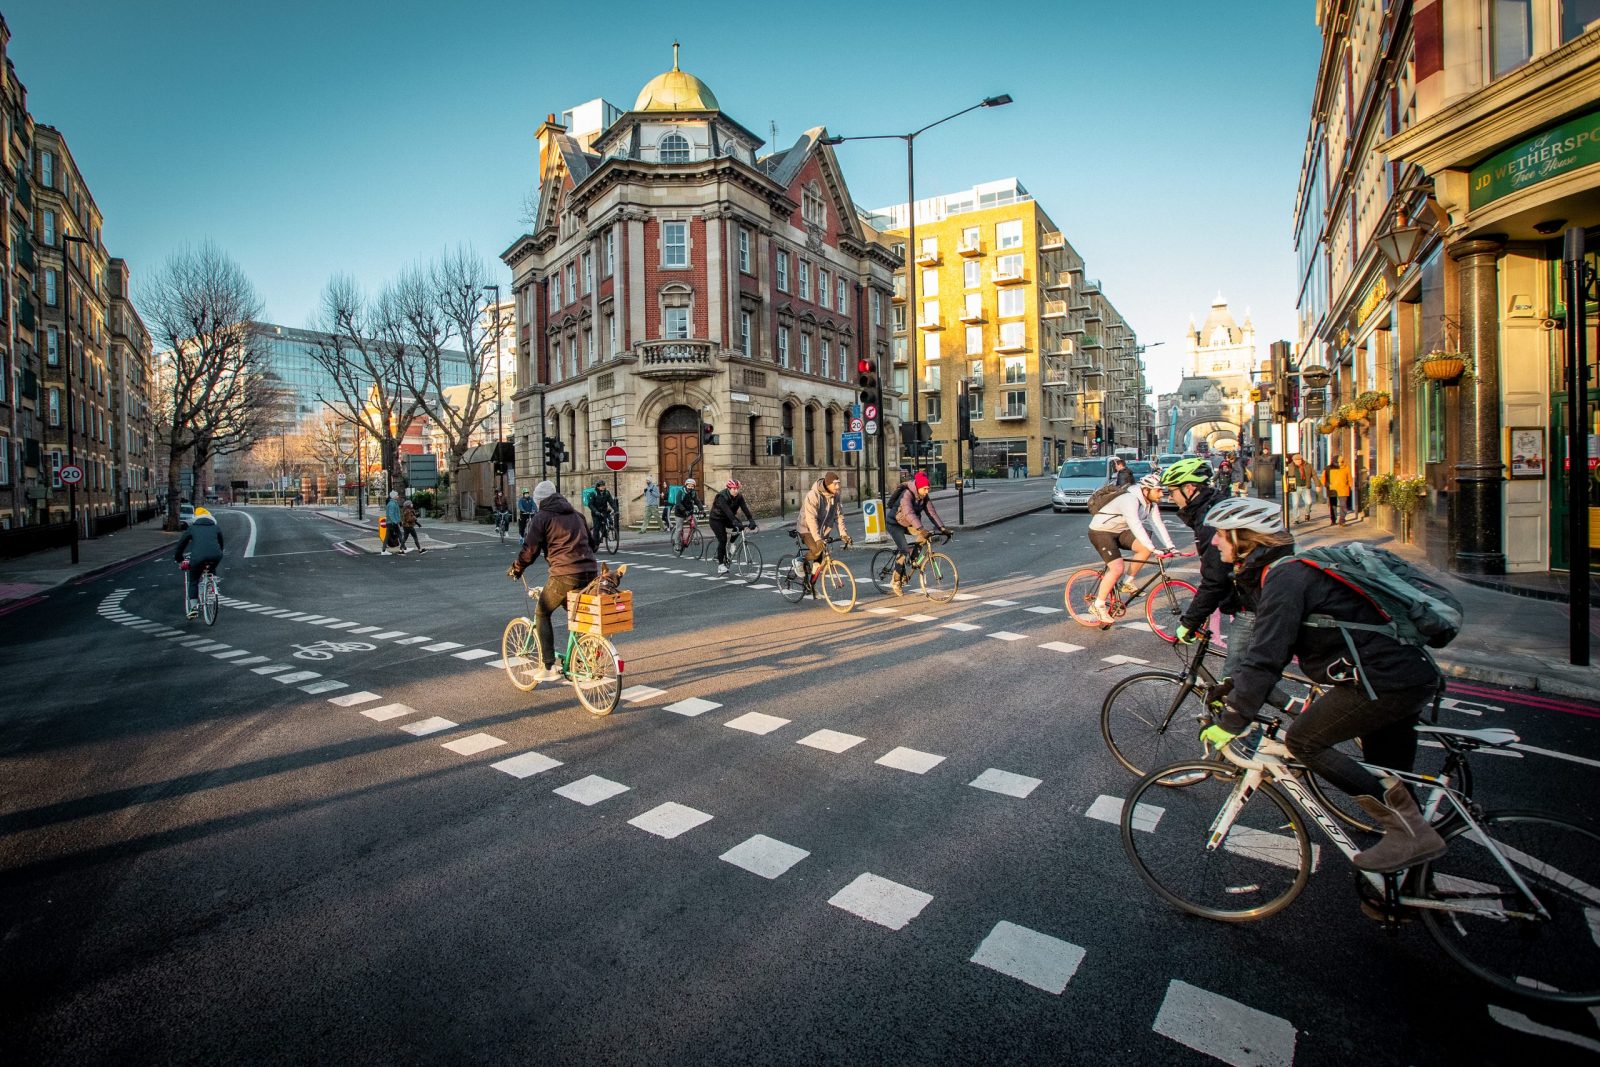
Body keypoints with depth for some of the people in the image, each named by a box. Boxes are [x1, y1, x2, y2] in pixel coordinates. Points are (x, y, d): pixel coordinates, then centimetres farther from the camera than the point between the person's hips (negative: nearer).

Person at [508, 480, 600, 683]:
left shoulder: (541, 517, 3)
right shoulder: (575, 514, 21)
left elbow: (530, 550, -2)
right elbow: (591, 541, 24)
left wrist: (515, 568, 14)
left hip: (564, 575, -6)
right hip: (590, 573, 6)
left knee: (542, 614, 12)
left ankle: (548, 668, 6)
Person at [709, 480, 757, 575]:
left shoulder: (739, 497, -12)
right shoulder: (722, 497, -28)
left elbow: (745, 509, -22)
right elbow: (727, 511, -41)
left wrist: (751, 521, -36)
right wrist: (735, 522, -53)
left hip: (727, 519, 6)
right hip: (716, 519, -6)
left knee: (739, 526, -22)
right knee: (723, 540, -16)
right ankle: (720, 564, -6)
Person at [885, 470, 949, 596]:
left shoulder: (925, 497, -5)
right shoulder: (907, 494, -28)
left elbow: (932, 512, -10)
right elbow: (909, 513, -41)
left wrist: (942, 528, -22)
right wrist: (921, 528, -53)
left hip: (908, 524, 7)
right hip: (895, 524, -7)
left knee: (925, 536, -14)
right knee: (904, 551, -18)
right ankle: (895, 582, -7)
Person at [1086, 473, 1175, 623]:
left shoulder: (1150, 502, -1)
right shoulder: (1129, 499, -29)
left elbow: (1157, 524, -5)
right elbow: (1136, 526, -38)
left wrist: (1170, 547, -14)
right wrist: (1153, 548, -42)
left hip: (1119, 531, 9)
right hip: (1100, 532, -9)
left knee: (1145, 548, -12)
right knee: (1117, 568, -20)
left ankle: (1128, 582, 6)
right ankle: (1098, 606, -8)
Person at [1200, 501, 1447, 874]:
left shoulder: (1285, 577, -19)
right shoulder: (1293, 568, 13)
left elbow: (1266, 657, -24)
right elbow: (1274, 645, 18)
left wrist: (1230, 722, -19)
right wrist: (1233, 686, 15)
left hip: (1385, 681, -10)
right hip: (1416, 676, 10)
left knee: (1302, 742, -5)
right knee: (1384, 781, 20)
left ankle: (1411, 830, -2)